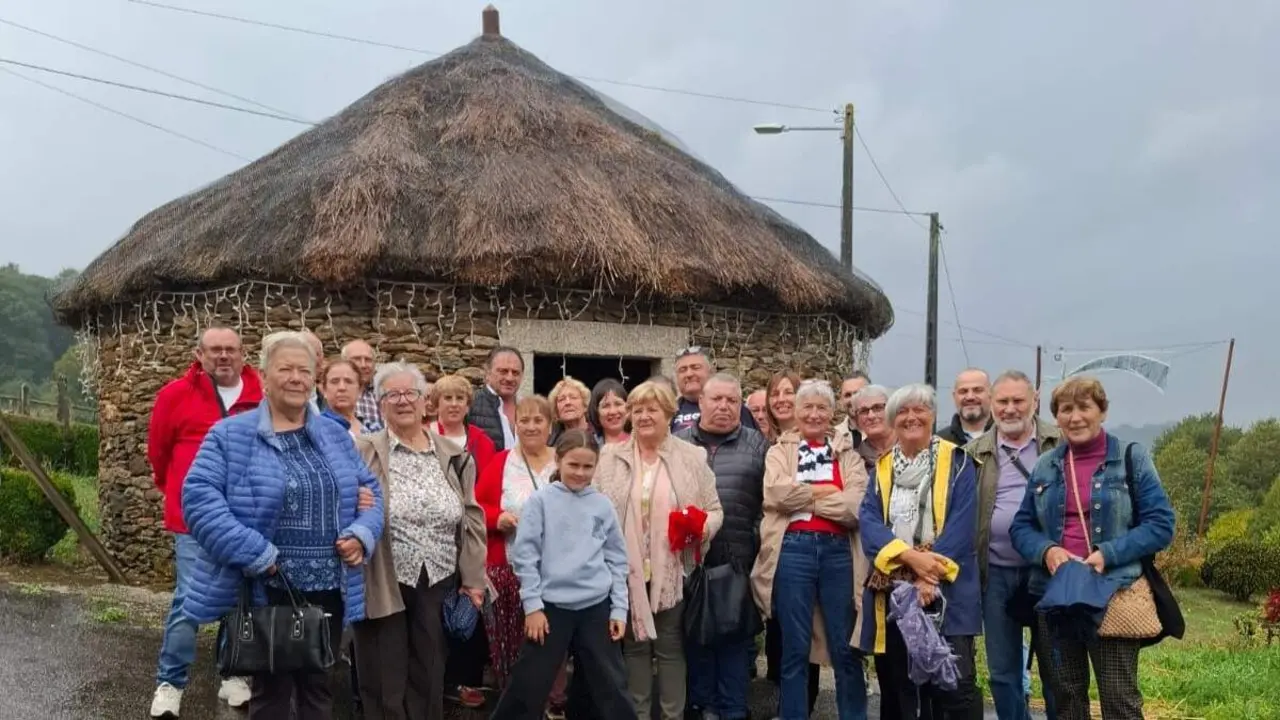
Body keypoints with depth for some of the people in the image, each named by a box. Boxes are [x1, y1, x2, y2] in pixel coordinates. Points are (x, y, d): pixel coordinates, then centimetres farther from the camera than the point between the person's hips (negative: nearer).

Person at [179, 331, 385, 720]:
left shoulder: (335, 435, 11)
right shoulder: (231, 435, -4)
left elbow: (369, 490, 15)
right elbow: (198, 497, -13)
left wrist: (362, 533, -6)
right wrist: (254, 553, -20)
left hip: (329, 590, 5)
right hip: (267, 592, -4)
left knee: (319, 688, 16)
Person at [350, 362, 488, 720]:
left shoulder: (453, 456, 7)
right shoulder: (363, 452, -3)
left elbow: (472, 519, 7)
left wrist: (474, 578, 3)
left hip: (438, 587, 3)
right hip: (383, 587, -3)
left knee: (429, 681, 13)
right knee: (385, 686, 6)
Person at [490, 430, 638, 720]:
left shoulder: (603, 505, 5)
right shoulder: (540, 501, -3)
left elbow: (617, 559, 8)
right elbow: (524, 554, -4)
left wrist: (619, 609, 4)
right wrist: (532, 605, -8)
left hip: (597, 607, 2)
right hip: (551, 605, -2)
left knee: (612, 685, 10)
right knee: (528, 686, 6)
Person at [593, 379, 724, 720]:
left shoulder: (692, 457, 2)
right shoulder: (610, 457, 3)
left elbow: (714, 510, 3)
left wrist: (702, 527, -18)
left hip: (672, 572, -1)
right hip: (627, 571, 1)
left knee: (671, 646, 7)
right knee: (634, 645, 10)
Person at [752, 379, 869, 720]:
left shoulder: (848, 454, 11)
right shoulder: (779, 450, 9)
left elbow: (857, 505, -6)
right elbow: (777, 492, -11)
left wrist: (803, 497, -6)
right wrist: (828, 492, -5)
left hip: (839, 551, 1)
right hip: (793, 549, -1)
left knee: (846, 647, 7)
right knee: (795, 648, 6)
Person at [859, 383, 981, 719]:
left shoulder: (956, 461, 3)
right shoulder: (882, 467, 12)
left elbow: (962, 524, -8)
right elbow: (868, 520, -2)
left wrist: (932, 574, -19)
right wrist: (910, 557, -19)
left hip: (947, 591, -3)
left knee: (955, 685, -9)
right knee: (900, 686, 8)